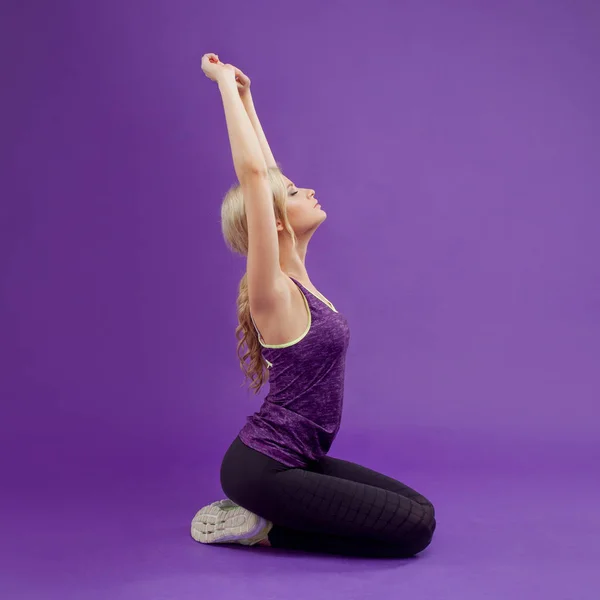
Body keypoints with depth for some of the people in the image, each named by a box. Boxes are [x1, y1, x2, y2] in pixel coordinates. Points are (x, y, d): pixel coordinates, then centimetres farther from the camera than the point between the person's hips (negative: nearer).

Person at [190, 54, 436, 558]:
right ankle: (262, 529, 0)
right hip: (262, 469, -9)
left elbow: (266, 172, 8)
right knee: (415, 527, -9)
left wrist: (246, 97, 12)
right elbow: (252, 174, -25)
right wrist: (227, 83, -18)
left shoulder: (294, 274, 5)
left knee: (418, 509, 11)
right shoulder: (272, 290, -19)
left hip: (295, 459, 9)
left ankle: (262, 516, 13)